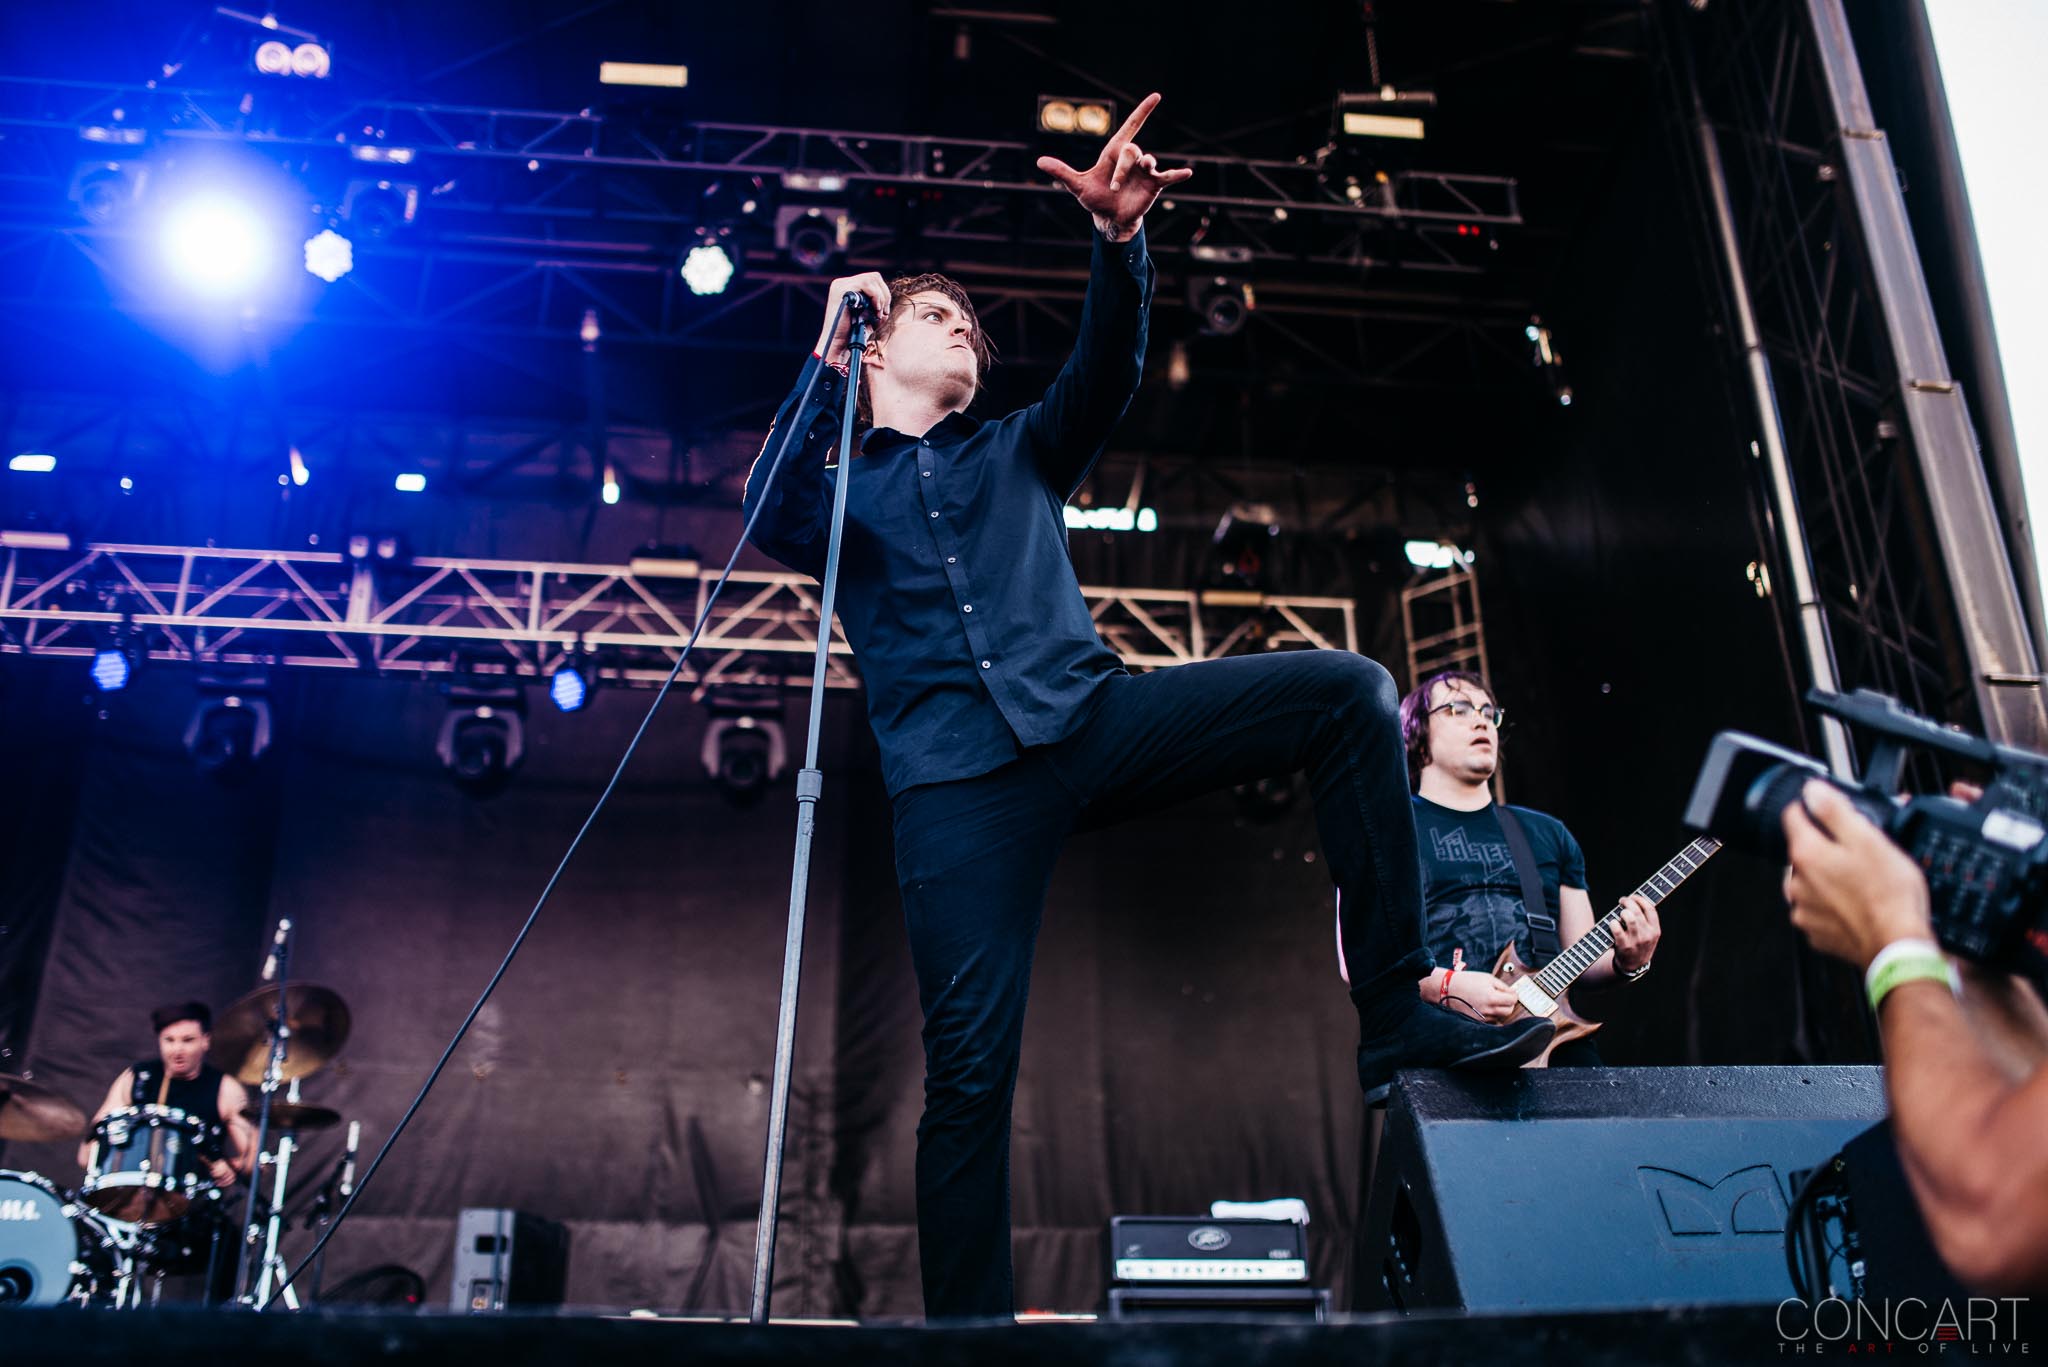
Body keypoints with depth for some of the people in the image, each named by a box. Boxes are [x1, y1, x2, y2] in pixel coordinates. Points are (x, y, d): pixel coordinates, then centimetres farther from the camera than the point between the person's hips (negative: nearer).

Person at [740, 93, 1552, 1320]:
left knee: (1351, 691, -14)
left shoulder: (1018, 450, 25)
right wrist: (829, 366, -6)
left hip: (1092, 716, 3)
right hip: (958, 779, -3)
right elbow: (770, 520, -6)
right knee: (970, 1069, -10)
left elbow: (1107, 370, 6)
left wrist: (1121, 239, -12)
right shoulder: (834, 485, 18)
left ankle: (1396, 1014, -14)